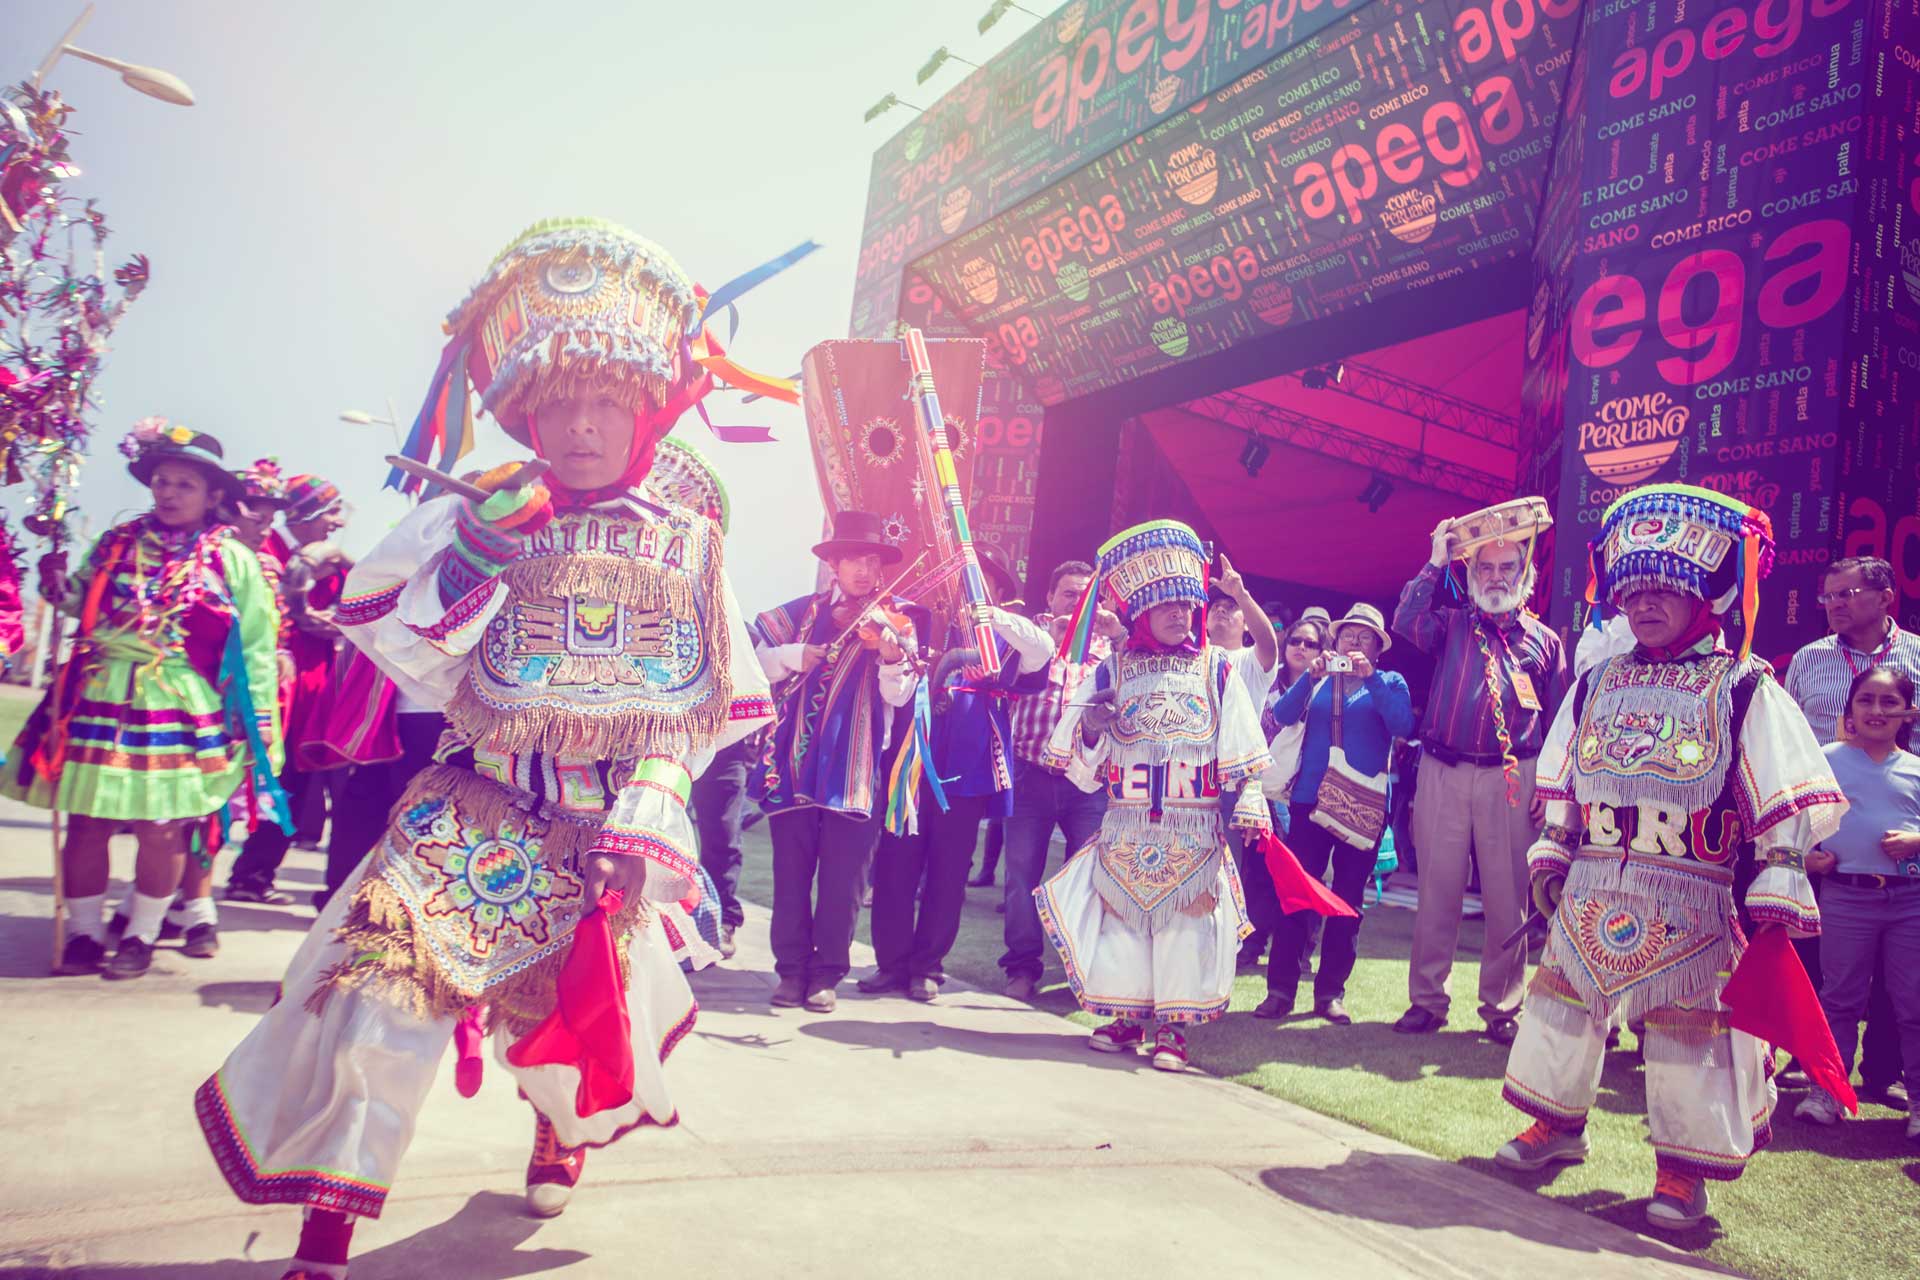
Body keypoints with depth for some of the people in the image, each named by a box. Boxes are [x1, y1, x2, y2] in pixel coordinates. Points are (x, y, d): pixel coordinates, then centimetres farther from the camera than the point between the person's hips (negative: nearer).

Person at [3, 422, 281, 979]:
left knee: (161, 828, 0)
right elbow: (83, 606, 22)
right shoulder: (117, 544, 11)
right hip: (101, 700, 3)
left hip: (181, 711, -3)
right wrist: (59, 587, -1)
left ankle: (141, 936, 17)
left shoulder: (232, 559, 1)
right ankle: (84, 933, 20)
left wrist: (260, 717, -3)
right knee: (87, 822, 5)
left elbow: (256, 645, 1)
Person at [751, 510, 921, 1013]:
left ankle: (827, 973, 14)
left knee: (843, 876, 1)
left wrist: (892, 657, -30)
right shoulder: (804, 612, 9)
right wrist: (792, 655, -12)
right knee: (791, 870, 5)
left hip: (856, 765, -2)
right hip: (795, 758, 2)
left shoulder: (894, 619, 2)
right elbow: (754, 659, 7)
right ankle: (792, 969, 17)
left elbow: (899, 694, -10)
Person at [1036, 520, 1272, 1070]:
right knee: (1121, 912, 7)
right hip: (1125, 826, 1)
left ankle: (1172, 1024, 12)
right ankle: (1126, 1014, 22)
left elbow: (1240, 750, 3)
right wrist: (1091, 728, -14)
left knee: (1185, 918, 2)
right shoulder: (1112, 669, 4)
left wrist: (1248, 809, -3)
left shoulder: (1217, 669, 2)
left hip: (1194, 827, -1)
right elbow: (1085, 765, 6)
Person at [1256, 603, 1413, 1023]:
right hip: (1310, 798, 1)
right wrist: (1310, 676, -15)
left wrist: (1370, 678, -16)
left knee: (1348, 901, 5)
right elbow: (1282, 716, -3)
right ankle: (1281, 989, 1)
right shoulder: (1318, 681, 13)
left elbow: (1403, 726, -10)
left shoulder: (1390, 682, 9)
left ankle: (1331, 992, 13)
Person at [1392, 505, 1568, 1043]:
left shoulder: (1544, 640, 11)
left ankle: (1501, 1008, 16)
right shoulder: (1452, 624, 11)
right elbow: (1405, 621, -10)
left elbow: (1558, 724, 11)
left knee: (1507, 899, 3)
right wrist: (1436, 563, -5)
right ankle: (1427, 1001, 14)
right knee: (1437, 892, 4)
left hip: (1512, 781, 0)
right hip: (1442, 775, 0)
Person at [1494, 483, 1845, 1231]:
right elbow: (1560, 791, 15)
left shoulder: (1743, 689, -5)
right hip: (1592, 893, 5)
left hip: (1692, 901, -4)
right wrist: (1551, 858, 13)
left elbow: (1787, 804, -6)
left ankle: (1683, 1168, 20)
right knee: (1564, 1003, 12)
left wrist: (1776, 890, -10)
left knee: (1688, 1026, 4)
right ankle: (1558, 1124, 31)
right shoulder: (1596, 685, 8)